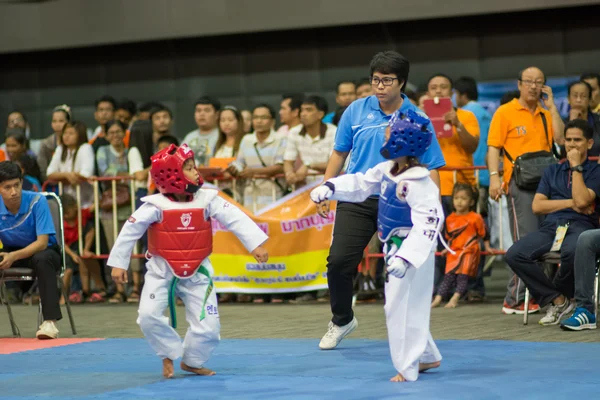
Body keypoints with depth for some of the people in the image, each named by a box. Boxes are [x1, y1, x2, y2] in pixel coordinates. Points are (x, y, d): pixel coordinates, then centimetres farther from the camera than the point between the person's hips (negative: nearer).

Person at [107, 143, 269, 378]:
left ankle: (191, 361, 27)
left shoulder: (207, 200, -11)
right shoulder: (156, 206, -17)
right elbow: (130, 231, -12)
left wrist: (255, 244, -23)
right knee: (149, 316, -18)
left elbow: (235, 219, -14)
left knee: (208, 326, -2)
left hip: (197, 272, 2)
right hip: (162, 271, -2)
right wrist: (118, 263, -10)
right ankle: (170, 355, 9)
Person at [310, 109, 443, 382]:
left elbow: (428, 223, -32)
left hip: (412, 250, -10)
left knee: (401, 307, -5)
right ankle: (427, 357, 33)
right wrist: (329, 188, -1)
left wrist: (406, 257, -39)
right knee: (404, 306, 19)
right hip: (394, 248, 10)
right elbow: (360, 184, 14)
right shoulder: (386, 170, 1)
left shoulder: (417, 183, -27)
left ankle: (408, 367, 6)